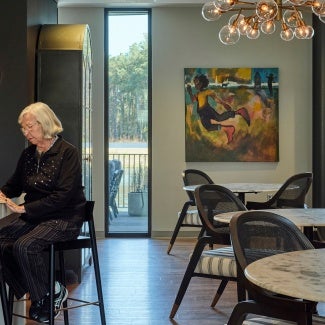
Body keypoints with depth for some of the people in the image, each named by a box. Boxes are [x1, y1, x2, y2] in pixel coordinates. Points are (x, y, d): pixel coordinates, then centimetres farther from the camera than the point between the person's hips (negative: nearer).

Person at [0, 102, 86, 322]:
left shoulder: (67, 153, -10)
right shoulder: (28, 154, 11)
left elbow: (63, 196, -19)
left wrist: (25, 208, -23)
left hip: (65, 218, -7)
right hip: (32, 215, 7)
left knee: (24, 245, -29)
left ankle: (52, 292, -6)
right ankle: (34, 293, -6)